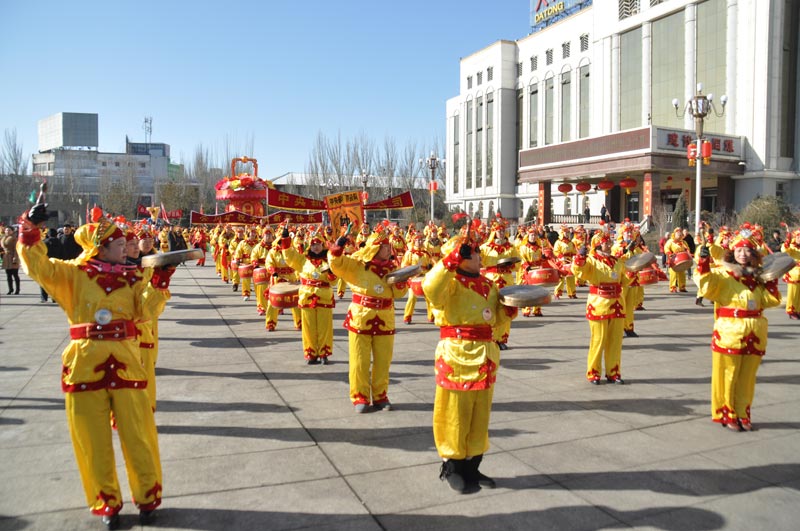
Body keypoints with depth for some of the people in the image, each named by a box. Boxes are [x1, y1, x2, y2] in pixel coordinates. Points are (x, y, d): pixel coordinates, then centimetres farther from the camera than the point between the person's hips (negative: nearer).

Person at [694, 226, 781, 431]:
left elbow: (771, 300, 12)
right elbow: (706, 286, -21)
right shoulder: (723, 274, -4)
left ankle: (742, 414, 25)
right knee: (727, 375, 3)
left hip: (754, 336, 5)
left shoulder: (757, 278, 12)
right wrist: (704, 262, -31)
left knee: (747, 378, 12)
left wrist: (772, 279, 4)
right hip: (729, 334, -5)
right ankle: (726, 414, 16)